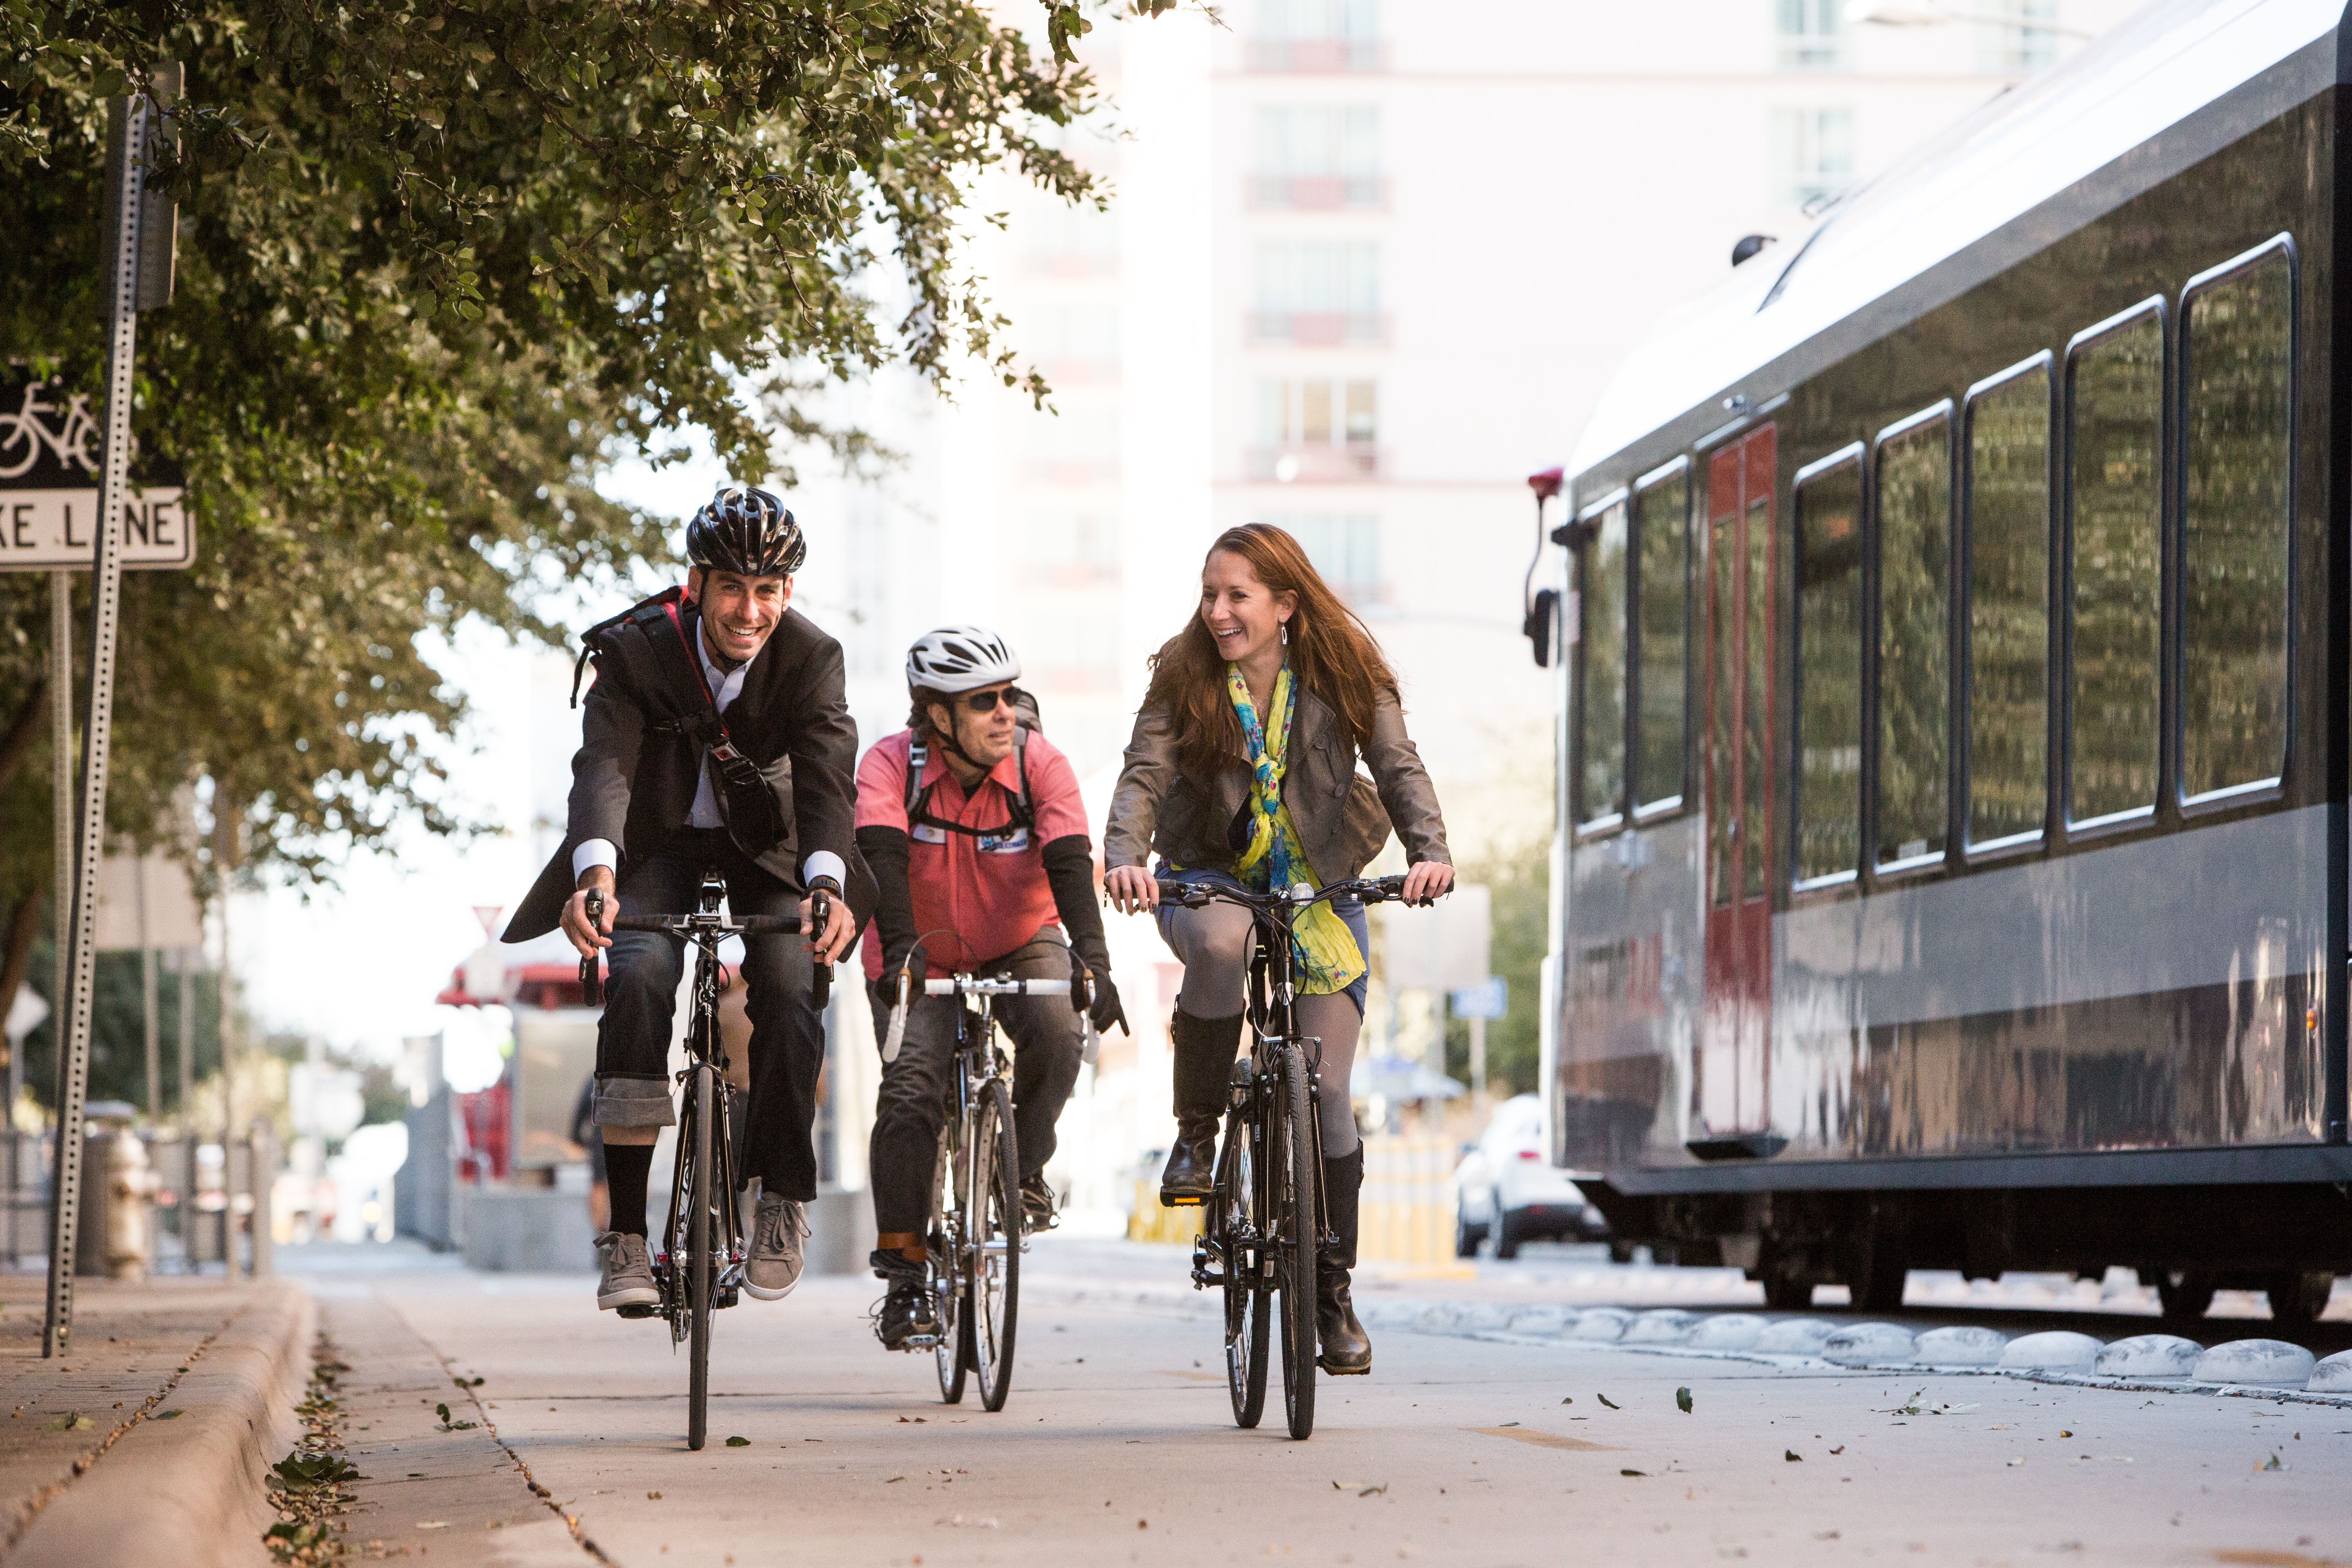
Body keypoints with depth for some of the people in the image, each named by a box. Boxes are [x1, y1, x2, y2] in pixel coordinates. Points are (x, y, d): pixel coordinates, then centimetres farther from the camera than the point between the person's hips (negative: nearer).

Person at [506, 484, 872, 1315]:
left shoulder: (811, 657, -20)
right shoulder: (636, 651, -22)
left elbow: (827, 777, -31)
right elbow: (606, 764, -35)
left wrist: (828, 885, -51)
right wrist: (596, 875, -54)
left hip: (765, 848, 1)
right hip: (659, 843, -1)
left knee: (788, 991, -24)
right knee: (639, 976, -26)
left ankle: (782, 1201, -3)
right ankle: (625, 1233, -22)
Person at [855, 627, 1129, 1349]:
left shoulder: (1040, 764, -19)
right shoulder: (892, 766, -21)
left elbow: (1070, 863, -30)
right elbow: (882, 858, -34)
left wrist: (1093, 959, -46)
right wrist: (900, 950, -51)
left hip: (1020, 945, 1)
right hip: (922, 961, -1)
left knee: (1058, 1031, -30)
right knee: (910, 1091, -20)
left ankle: (1023, 1166, -3)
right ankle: (904, 1276, -10)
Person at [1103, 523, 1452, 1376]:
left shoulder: (1344, 674, -10)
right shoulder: (1185, 678, -11)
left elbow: (1398, 767, -18)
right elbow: (1144, 775, -22)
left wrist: (1430, 851, -37)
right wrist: (1124, 856, -42)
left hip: (1316, 887, 1)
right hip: (1208, 877, -1)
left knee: (1327, 1091, -6)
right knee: (1221, 943, -39)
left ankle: (1333, 1293, 8)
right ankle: (1196, 1136, -18)